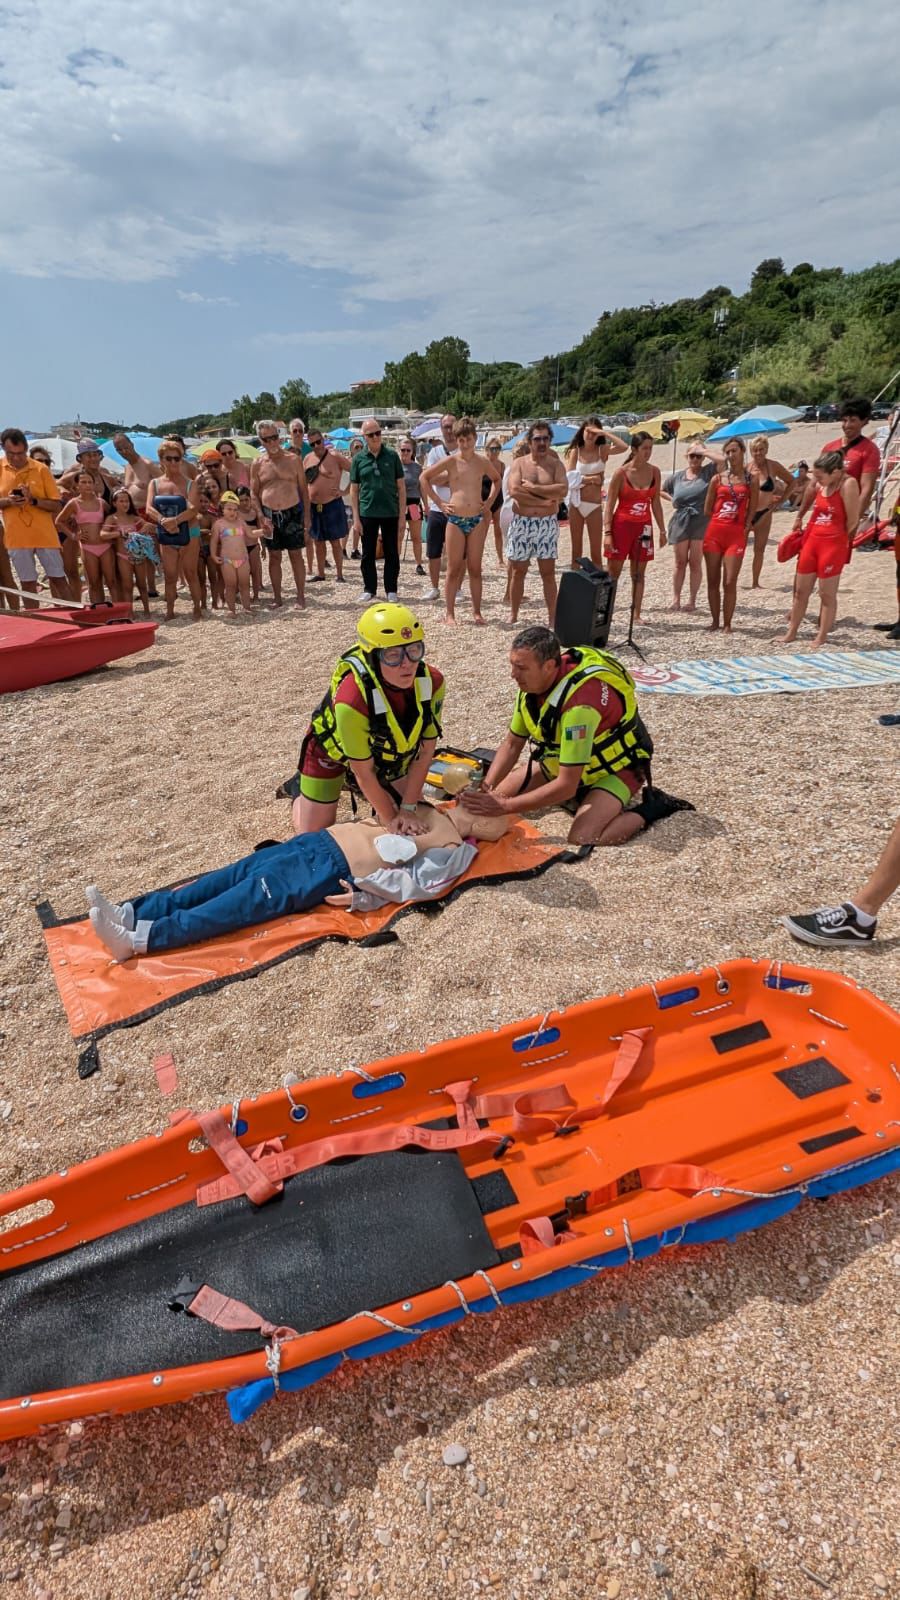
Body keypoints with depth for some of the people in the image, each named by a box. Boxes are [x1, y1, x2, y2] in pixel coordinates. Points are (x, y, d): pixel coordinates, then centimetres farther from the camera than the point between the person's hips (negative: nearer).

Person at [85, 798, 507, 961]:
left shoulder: (455, 851, 0)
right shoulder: (433, 810, 24)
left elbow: (415, 885, -12)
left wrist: (365, 895, -20)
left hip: (336, 870, -8)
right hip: (322, 839, 8)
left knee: (253, 899, -20)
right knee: (234, 876, -6)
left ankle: (137, 940, -26)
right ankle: (129, 913, -10)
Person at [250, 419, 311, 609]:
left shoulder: (293, 459, 1)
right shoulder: (257, 464, 4)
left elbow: (304, 488, 4)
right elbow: (253, 493, 7)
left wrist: (306, 514, -2)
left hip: (292, 513, -2)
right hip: (269, 515, 2)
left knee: (296, 555, 2)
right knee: (274, 556, 7)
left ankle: (301, 596, 8)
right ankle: (277, 597, 14)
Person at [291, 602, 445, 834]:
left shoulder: (432, 682, -30)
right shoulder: (351, 699, -43)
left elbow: (424, 753, -19)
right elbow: (364, 773, -30)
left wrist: (408, 809, -19)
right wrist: (390, 819, -22)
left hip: (385, 752, 4)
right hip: (332, 750, -4)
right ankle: (300, 792, 31)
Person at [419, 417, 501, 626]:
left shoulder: (483, 461, 5)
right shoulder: (451, 461, -1)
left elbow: (497, 480, 24)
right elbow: (424, 478, 5)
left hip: (477, 519, 2)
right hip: (455, 519, -1)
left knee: (475, 568, 5)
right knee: (454, 568, 1)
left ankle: (477, 612, 11)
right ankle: (450, 613, 7)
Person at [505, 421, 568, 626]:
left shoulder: (555, 464, 5)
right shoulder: (519, 463, 3)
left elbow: (563, 489, -13)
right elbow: (514, 491, -14)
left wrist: (533, 488, -15)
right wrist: (544, 502, -15)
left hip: (547, 524, 0)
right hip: (521, 523, 0)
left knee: (548, 573, 2)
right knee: (517, 572, 7)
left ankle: (552, 617, 6)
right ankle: (513, 615, 18)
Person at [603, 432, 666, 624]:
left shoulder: (654, 472, 5)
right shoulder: (621, 472, -8)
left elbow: (656, 503, 12)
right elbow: (610, 505, -7)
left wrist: (662, 530, 10)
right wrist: (607, 532, -14)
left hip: (644, 527, 4)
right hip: (621, 525, -4)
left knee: (638, 574, 6)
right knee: (613, 573, -2)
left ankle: (636, 614, 10)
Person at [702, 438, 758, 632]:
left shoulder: (751, 481, 6)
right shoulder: (717, 478, 8)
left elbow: (751, 510, 7)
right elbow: (707, 510, 12)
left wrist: (745, 526, -1)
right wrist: (719, 522, 8)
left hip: (736, 535, -2)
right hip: (714, 533, 2)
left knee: (730, 582, -6)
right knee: (713, 581, 5)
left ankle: (727, 624, 4)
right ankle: (715, 621, 16)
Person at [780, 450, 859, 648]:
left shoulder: (848, 484, -13)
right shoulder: (820, 485, 7)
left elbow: (852, 521, -12)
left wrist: (839, 541, 0)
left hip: (833, 545, -7)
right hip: (812, 541, 7)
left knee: (827, 594, 2)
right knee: (800, 590, 11)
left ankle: (822, 637, 11)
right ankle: (791, 633, 21)